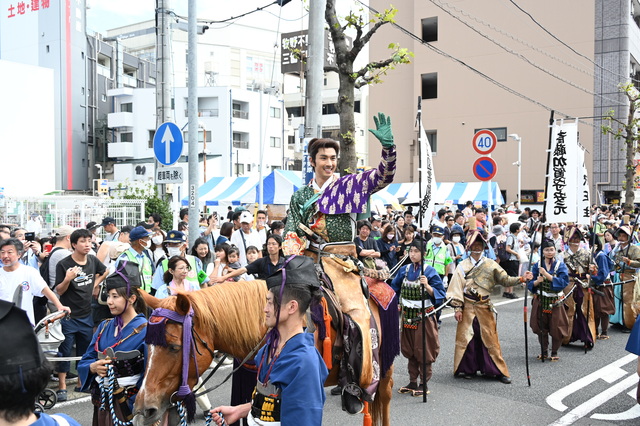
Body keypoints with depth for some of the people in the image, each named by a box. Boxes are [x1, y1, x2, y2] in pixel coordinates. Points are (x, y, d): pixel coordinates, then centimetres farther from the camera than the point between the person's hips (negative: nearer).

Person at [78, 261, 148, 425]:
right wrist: (93, 367, -15)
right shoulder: (104, 326, 3)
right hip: (101, 401, 5)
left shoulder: (145, 331, -15)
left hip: (128, 405, -5)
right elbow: (84, 362, 7)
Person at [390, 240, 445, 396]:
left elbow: (440, 295, -12)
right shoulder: (404, 270, 6)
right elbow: (394, 289, 20)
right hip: (407, 316, 5)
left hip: (424, 317, -5)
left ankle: (424, 384, 13)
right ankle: (412, 382, 23)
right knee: (409, 351, 12)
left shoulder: (430, 271, -9)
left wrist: (427, 286, -26)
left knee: (423, 351, 2)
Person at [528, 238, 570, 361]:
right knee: (541, 328, 10)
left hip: (555, 302, -2)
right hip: (540, 301, 2)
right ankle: (544, 351, 25)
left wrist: (547, 275, -24)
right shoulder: (537, 265, 1)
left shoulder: (561, 265, -4)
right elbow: (530, 283, -1)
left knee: (556, 328, 2)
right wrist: (538, 281, -22)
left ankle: (554, 353, 19)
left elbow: (563, 282, -19)